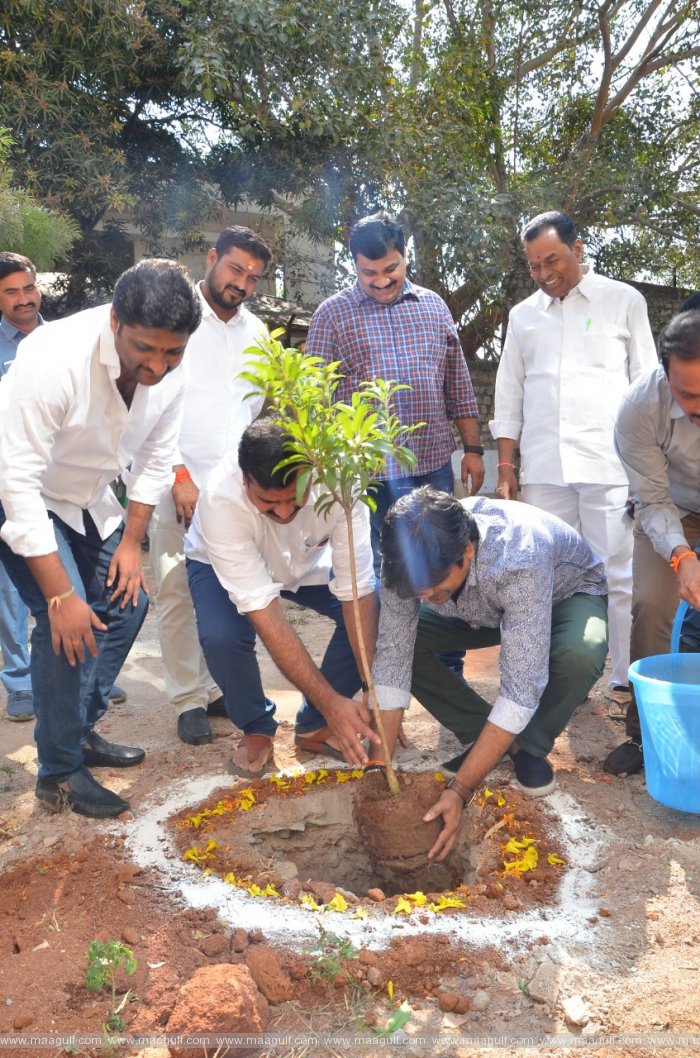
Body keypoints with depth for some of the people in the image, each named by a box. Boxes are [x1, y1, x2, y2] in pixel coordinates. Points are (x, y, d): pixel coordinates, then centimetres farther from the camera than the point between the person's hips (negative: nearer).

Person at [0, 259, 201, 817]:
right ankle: (59, 771, 0)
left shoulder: (170, 369, -18)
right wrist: (61, 596, -33)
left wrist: (132, 542, -4)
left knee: (126, 600, 5)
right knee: (65, 621, -18)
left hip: (89, 498, 7)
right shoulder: (54, 359, -36)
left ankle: (82, 731, 24)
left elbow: (155, 458, -3)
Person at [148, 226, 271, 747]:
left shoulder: (256, 330, 13)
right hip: (178, 483, -4)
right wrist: (179, 475, -10)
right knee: (177, 593, 0)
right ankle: (189, 699, 11)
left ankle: (220, 688, 18)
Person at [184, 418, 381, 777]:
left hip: (309, 560, 2)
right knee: (222, 637, -32)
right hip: (223, 564, -2)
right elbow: (263, 612, -39)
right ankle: (256, 728, 0)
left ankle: (315, 725, 0)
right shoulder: (221, 498, -40)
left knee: (376, 609, -22)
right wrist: (331, 701, -40)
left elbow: (357, 592, -30)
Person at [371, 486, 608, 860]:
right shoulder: (409, 556, -30)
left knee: (581, 652, -39)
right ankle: (485, 737, -1)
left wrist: (460, 789, -43)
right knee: (398, 639, -21)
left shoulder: (520, 558, -44)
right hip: (481, 608, 4)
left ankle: (529, 747, -8)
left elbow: (521, 689, -42)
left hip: (566, 594, -4)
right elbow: (391, 659, -24)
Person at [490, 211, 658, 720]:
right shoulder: (524, 315, 15)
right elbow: (509, 394, 16)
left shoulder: (623, 301, 7)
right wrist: (505, 465, 9)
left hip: (609, 466, -3)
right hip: (543, 468, 3)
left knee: (618, 578, -1)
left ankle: (626, 682, 9)